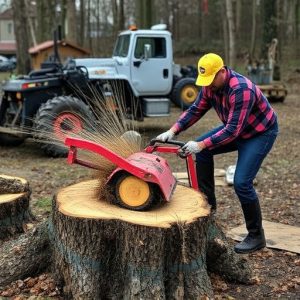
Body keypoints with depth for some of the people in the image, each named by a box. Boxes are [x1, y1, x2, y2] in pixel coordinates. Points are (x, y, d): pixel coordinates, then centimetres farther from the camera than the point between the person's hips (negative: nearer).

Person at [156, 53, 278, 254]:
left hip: (261, 132, -8)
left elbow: (232, 131, -36)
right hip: (235, 128, 9)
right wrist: (172, 131, -14)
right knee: (202, 149, -1)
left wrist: (201, 145, -37)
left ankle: (256, 237, 0)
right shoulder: (210, 85, -9)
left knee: (242, 182, -16)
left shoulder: (241, 90, -35)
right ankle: (208, 204, 9)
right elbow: (195, 110, -2)